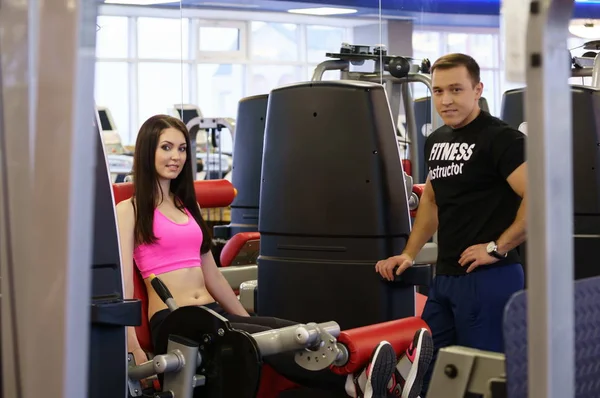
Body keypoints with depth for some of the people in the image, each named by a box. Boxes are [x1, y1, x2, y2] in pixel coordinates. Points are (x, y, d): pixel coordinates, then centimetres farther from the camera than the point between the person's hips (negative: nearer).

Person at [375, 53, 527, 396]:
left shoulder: (500, 138, -12)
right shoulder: (436, 141, 14)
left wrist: (497, 247, -18)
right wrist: (410, 254, 19)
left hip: (488, 278, -8)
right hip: (445, 277, 8)